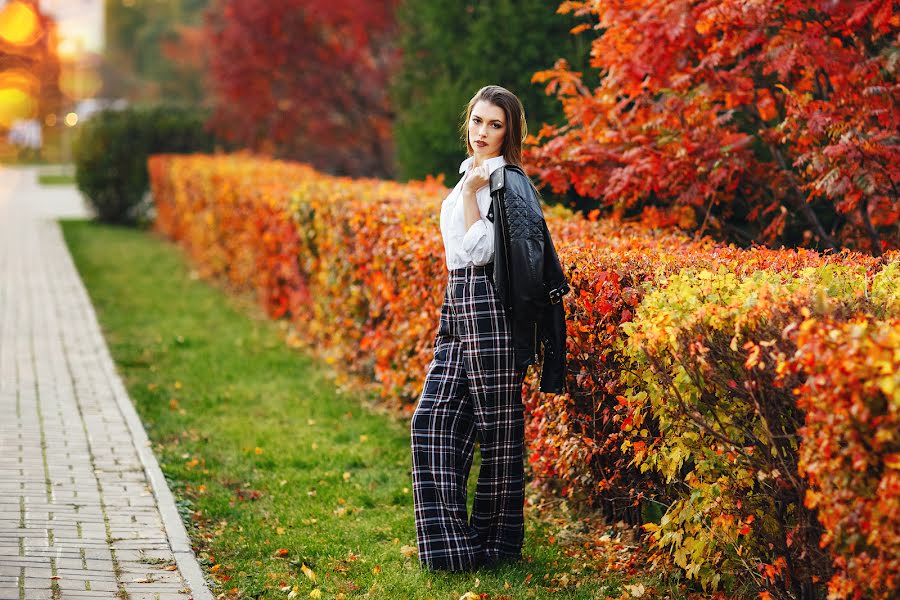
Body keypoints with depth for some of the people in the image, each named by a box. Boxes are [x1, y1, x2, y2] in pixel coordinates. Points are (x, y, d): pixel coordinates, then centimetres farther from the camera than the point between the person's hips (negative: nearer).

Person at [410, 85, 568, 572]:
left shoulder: (506, 184, -10)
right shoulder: (469, 176, 18)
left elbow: (481, 250, -18)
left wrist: (470, 194, -16)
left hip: (491, 307, -9)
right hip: (459, 307, 9)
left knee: (498, 426, 0)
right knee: (434, 418, 2)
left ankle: (498, 543, 10)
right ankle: (450, 542, 5)